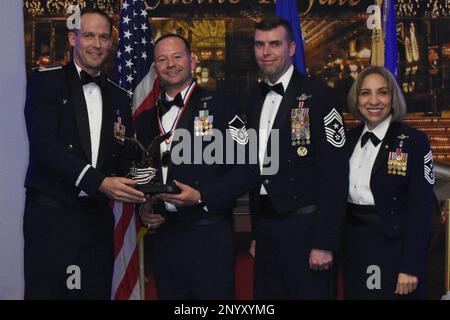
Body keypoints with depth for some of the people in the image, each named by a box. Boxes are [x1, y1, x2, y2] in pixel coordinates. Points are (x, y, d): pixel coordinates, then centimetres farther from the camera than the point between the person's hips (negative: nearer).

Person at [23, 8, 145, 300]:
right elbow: (44, 145, -13)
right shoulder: (45, 82, -1)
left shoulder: (118, 97, 15)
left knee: (96, 292, 6)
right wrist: (99, 182, -22)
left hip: (98, 217, 5)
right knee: (46, 291, 0)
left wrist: (142, 198, -6)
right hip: (51, 213, -4)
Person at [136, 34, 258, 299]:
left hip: (209, 238, -5)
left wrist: (201, 196, -18)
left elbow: (246, 170, -9)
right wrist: (144, 210, 3)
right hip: (164, 238, 5)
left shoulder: (220, 107, -2)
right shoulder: (147, 120, 14)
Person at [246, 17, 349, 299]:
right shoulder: (257, 103, 13)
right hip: (266, 228, 6)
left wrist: (325, 243, -17)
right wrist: (256, 234, 16)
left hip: (304, 227, -6)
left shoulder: (318, 96, -9)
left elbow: (335, 174, -14)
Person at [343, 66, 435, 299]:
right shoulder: (349, 139, 7)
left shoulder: (414, 141, -9)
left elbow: (420, 210, -12)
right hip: (353, 249, 5)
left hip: (393, 247, -5)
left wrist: (410, 269, -16)